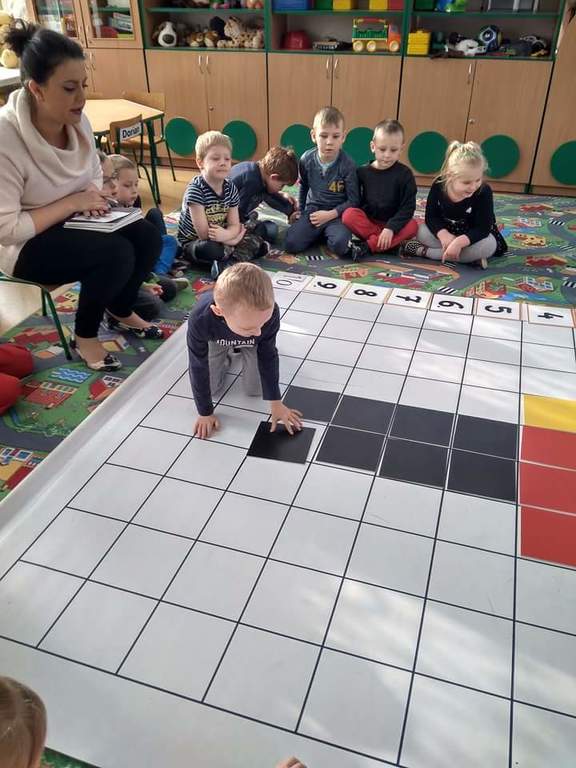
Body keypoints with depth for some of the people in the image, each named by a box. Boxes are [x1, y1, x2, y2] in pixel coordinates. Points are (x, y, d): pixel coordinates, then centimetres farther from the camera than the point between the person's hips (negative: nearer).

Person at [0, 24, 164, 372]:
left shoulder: (77, 121, -7)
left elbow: (95, 173, 12)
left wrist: (94, 194, -11)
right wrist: (72, 203, -24)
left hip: (73, 224, 7)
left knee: (148, 236, -12)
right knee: (117, 254, -28)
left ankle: (121, 310, 14)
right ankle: (85, 335, -4)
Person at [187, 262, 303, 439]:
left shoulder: (269, 313, -41)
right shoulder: (200, 319, -46)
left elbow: (268, 357, -23)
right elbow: (198, 368, -29)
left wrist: (276, 403, -18)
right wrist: (205, 413, -19)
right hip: (217, 339, 0)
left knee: (255, 390, 0)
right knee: (211, 388, -1)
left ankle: (239, 351, 27)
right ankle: (227, 354, 26)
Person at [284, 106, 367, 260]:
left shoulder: (348, 165, -12)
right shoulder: (306, 160, -2)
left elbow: (354, 201, -8)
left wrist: (330, 214, -17)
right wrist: (301, 211, 21)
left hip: (338, 214, -4)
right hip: (313, 211, 5)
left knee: (339, 245, -34)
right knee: (291, 244, -17)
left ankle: (328, 233, 0)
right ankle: (321, 234, 8)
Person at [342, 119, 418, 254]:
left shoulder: (405, 174, -5)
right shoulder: (362, 172, 0)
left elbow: (408, 207, -10)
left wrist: (390, 228, -25)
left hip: (393, 223, -1)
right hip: (367, 221, 1)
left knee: (412, 225, -29)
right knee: (349, 214, -27)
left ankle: (368, 246, -30)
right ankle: (393, 244, -29)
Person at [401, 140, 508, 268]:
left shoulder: (484, 191, -27)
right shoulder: (438, 185, -20)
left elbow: (482, 228, -29)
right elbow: (431, 216, -14)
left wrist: (459, 242, -47)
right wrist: (443, 234, -36)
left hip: (471, 235, -2)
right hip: (446, 230, 2)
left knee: (488, 244, -34)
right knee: (422, 231, -20)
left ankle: (423, 251, -32)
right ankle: (470, 256, -27)